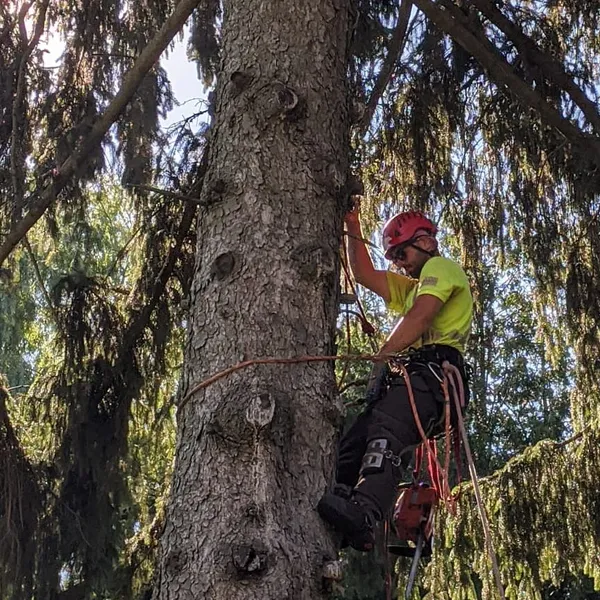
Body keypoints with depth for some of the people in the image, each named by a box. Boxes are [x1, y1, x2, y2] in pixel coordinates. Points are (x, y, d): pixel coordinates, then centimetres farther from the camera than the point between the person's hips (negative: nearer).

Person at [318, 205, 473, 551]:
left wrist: (383, 356, -13)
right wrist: (354, 230, 27)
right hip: (411, 378, 10)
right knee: (351, 446, -7)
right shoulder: (414, 287, 40)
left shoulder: (441, 267, 10)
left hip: (430, 374, -10)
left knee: (385, 438, -34)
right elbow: (365, 275, 35)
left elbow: (420, 316, -8)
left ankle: (363, 514, -54)